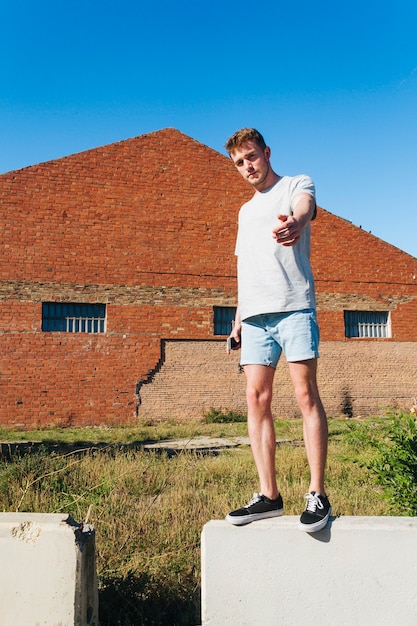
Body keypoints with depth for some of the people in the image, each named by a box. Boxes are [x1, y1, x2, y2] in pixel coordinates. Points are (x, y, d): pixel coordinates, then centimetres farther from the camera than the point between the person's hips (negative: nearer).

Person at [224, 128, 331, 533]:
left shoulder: (297, 184, 10)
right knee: (256, 397, -2)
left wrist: (295, 223, -41)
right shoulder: (246, 211, 27)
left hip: (294, 306, -5)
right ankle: (268, 495, 4)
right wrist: (239, 316, 17)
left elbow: (304, 207, -16)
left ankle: (317, 495, -3)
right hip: (255, 314, 6)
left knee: (305, 393, -10)